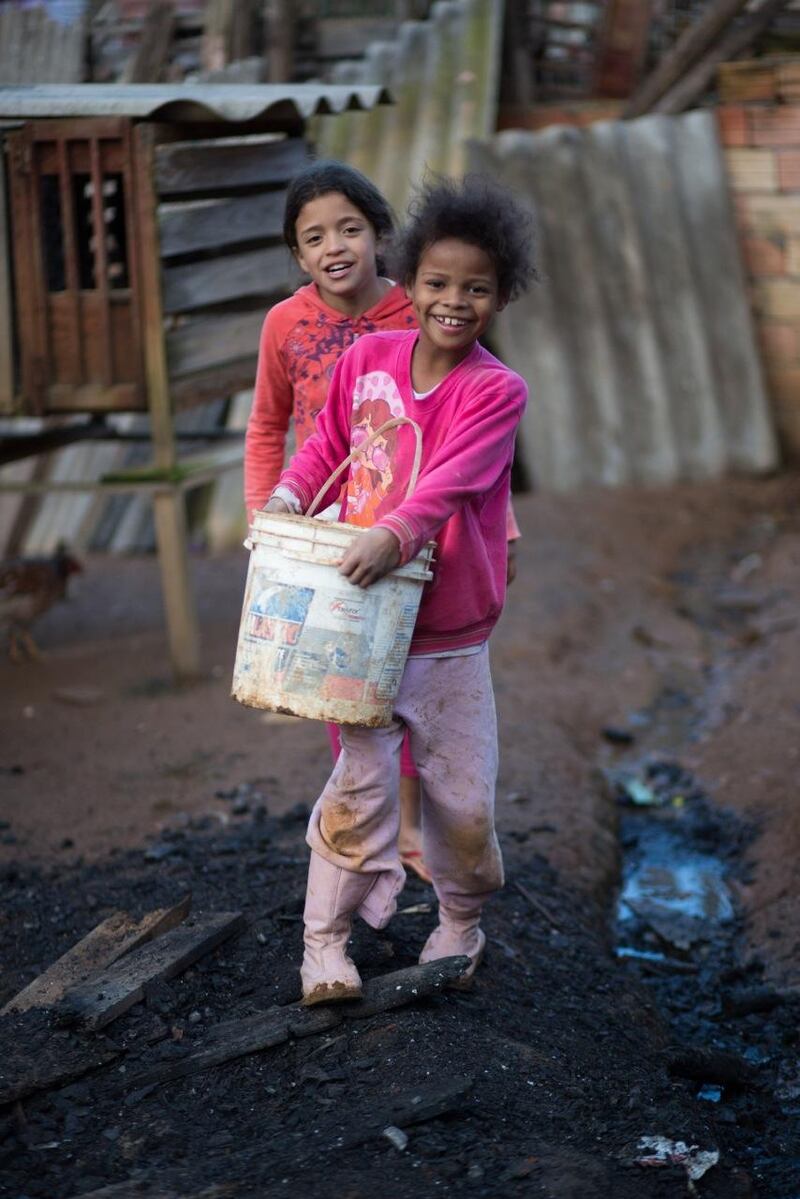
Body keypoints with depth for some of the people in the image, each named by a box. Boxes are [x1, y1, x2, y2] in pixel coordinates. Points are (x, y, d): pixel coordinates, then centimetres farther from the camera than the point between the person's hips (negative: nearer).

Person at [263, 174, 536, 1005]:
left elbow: (450, 480, -24)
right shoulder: (366, 359, 0)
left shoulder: (497, 390, -9)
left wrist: (395, 534, -40)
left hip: (450, 634, -1)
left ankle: (461, 922, 34)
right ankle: (325, 941, 14)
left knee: (461, 794, 8)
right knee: (362, 784, 0)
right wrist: (289, 494, -7)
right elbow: (327, 444, 12)